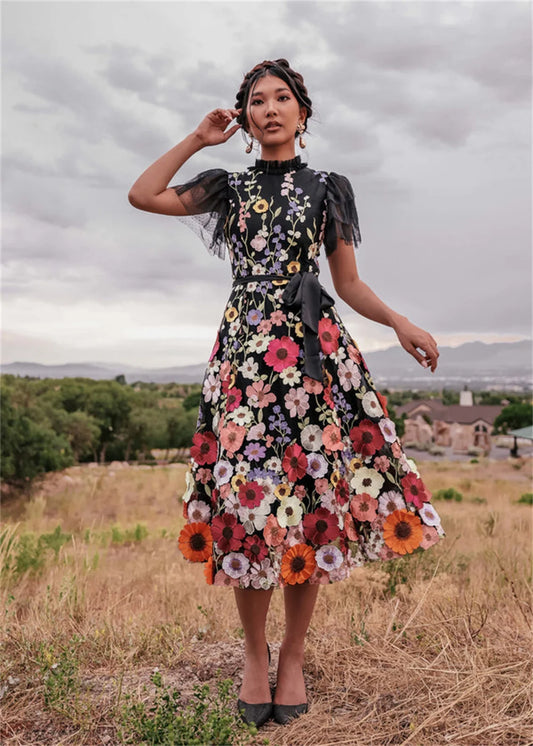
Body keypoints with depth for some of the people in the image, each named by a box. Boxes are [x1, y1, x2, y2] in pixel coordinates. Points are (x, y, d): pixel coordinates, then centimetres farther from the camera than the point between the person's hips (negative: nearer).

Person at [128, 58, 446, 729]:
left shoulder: (328, 188, 16)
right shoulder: (229, 186, 17)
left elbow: (349, 282, 13)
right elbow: (142, 195, 7)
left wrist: (400, 323, -3)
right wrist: (197, 140, 11)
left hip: (315, 346, 0)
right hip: (245, 347, 0)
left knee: (313, 495, -5)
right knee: (248, 497, -6)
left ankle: (293, 656, 10)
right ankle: (254, 654, 11)